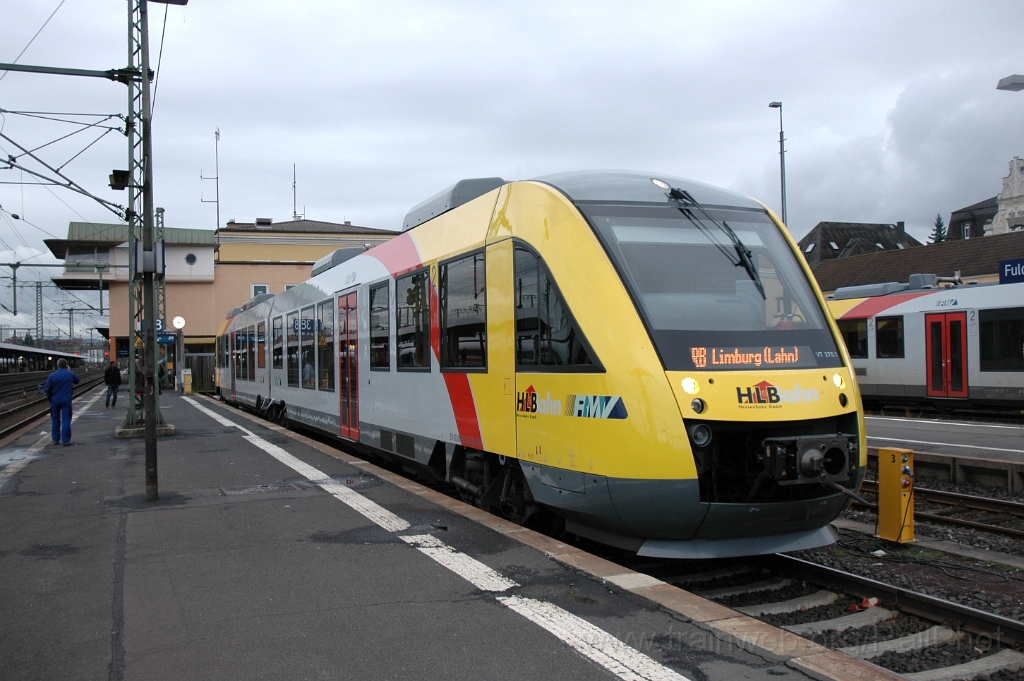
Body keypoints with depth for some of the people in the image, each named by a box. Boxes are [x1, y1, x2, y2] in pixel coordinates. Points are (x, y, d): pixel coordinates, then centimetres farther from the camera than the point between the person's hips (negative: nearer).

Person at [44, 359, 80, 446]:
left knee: (55, 419, 15)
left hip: (55, 400, 1)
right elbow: (77, 381, 17)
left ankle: (55, 439, 22)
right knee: (66, 420, 0)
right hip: (66, 400, -1)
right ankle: (65, 440, -5)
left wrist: (49, 398, 13)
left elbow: (47, 388, -3)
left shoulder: (52, 375, -6)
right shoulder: (70, 374, -3)